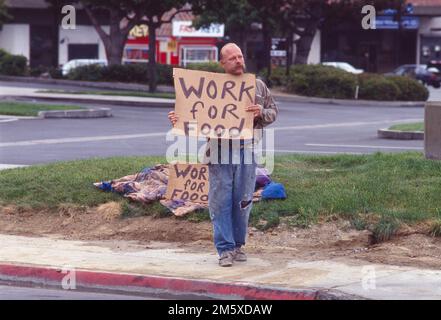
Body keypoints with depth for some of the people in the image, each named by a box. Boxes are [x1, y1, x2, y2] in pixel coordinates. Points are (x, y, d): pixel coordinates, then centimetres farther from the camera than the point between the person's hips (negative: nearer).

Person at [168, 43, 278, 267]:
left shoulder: (258, 85, 11)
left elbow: (273, 112, 15)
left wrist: (261, 112, -7)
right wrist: (179, 120, -13)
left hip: (247, 150, 2)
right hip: (220, 151, -1)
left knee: (243, 201, 7)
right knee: (220, 201, -2)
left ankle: (238, 244, 21)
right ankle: (225, 249, 3)